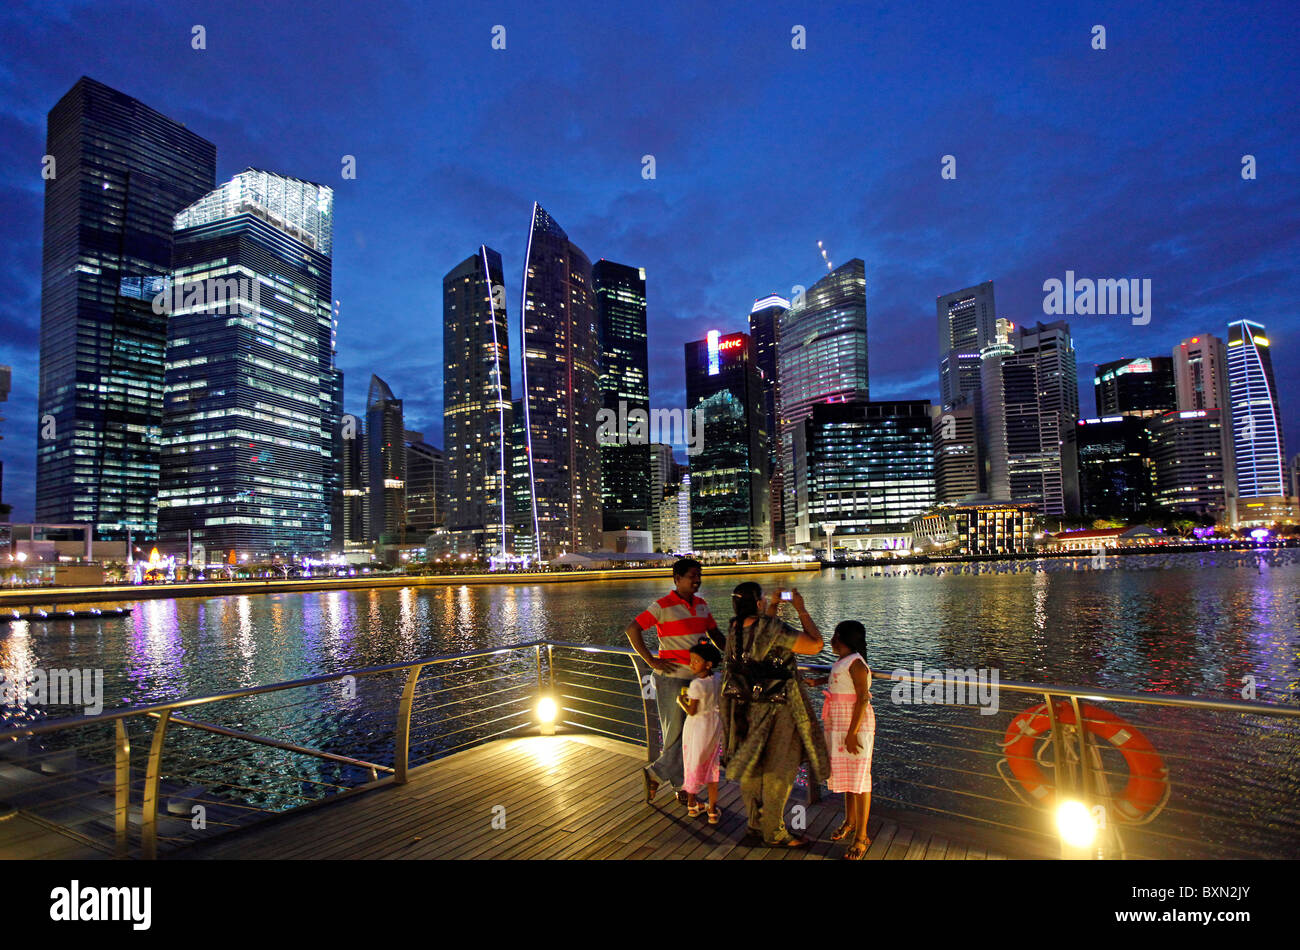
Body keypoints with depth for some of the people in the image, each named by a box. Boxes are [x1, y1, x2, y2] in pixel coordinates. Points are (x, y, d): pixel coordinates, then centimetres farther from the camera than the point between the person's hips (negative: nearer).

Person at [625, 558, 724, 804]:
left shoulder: (701, 605, 9)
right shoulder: (663, 606, -12)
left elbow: (715, 633, 21)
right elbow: (632, 630, -14)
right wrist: (652, 662, -14)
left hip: (697, 676, 7)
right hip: (672, 677, -7)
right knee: (676, 733, -2)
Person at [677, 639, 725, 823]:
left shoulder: (697, 685, -24)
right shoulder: (719, 678, -8)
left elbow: (691, 711, -18)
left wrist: (681, 700, -2)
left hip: (696, 727, -4)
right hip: (715, 726, 4)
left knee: (692, 764, 14)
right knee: (711, 767, 15)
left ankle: (692, 804, 31)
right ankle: (713, 810, 18)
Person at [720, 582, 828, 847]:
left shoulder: (734, 629, -1)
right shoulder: (775, 630, -25)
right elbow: (816, 644, -20)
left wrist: (774, 605, 23)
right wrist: (801, 609, -11)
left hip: (744, 706, 8)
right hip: (774, 710, -8)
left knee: (751, 767, 18)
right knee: (779, 770, 6)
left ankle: (755, 822, 33)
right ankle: (774, 832, 17)